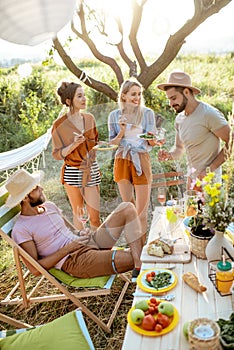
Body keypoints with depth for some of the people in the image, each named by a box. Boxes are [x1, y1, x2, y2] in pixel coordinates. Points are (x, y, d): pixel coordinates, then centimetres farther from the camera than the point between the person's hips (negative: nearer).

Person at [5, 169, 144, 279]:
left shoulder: (49, 206, 13)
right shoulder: (20, 230, -9)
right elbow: (35, 269, -13)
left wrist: (81, 233, -1)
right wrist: (68, 248, -16)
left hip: (90, 242, 8)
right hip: (75, 261, -8)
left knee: (127, 208, -6)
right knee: (130, 258, -28)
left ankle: (138, 266, -16)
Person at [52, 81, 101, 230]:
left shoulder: (90, 118, 5)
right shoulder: (59, 125, -9)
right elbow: (57, 154, -8)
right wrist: (74, 144, -23)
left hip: (92, 170, 3)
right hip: (72, 173, -3)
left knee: (95, 216, 3)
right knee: (78, 213, 10)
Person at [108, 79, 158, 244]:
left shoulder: (147, 113, 1)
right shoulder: (115, 115, 5)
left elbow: (152, 143, -1)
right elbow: (112, 143, 7)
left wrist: (153, 139, -24)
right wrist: (122, 132, -12)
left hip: (141, 161, -2)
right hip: (122, 162, 2)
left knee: (141, 212, -4)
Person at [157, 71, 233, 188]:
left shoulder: (209, 114, -17)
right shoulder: (179, 118, 7)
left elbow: (230, 142, -15)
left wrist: (209, 169, -20)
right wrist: (169, 155, -6)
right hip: (191, 177, 7)